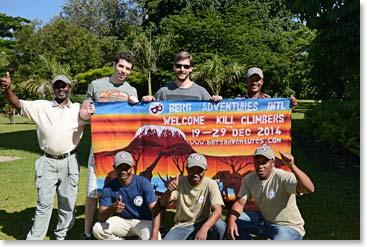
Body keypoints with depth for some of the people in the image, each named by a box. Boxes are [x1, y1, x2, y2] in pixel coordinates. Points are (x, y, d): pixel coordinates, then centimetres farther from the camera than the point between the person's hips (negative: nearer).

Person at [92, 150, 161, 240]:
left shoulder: (143, 182, -18)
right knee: (97, 229, -23)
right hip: (122, 221, 3)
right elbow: (101, 217, -19)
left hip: (143, 221, -2)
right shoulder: (109, 187, -13)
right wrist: (112, 208, -42)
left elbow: (155, 210, -23)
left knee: (154, 238, -32)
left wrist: (154, 236, -38)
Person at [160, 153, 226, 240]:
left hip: (203, 224, -1)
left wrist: (204, 229, -43)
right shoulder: (179, 182, -9)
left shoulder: (210, 184, -13)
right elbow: (163, 203, -17)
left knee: (220, 225, -31)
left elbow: (217, 211, -25)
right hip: (182, 226, 1)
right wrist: (169, 190, -40)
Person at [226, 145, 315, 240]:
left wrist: (292, 166, -54)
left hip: (289, 227, -5)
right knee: (234, 220, -8)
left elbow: (309, 189, -41)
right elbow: (240, 203, -9)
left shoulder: (283, 177, -26)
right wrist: (231, 220, -29)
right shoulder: (249, 179, -6)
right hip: (264, 221, 6)